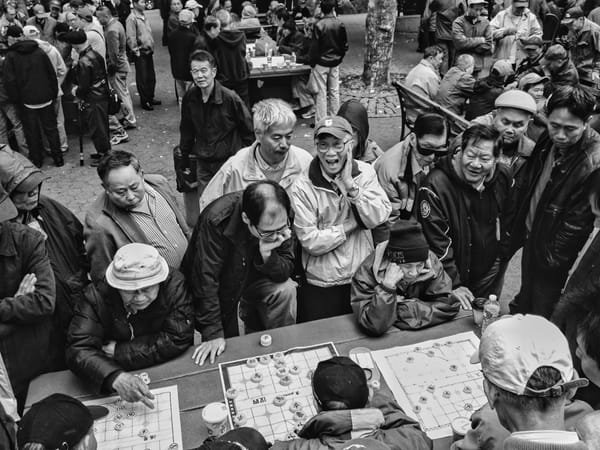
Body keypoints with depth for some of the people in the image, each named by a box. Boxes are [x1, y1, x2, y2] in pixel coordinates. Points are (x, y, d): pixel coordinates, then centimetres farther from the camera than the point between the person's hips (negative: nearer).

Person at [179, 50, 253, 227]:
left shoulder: (230, 98, -14)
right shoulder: (189, 98, 0)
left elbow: (248, 131, -6)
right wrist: (184, 159, 16)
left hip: (229, 161, -4)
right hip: (203, 164, 4)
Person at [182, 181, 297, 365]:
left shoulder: (280, 219, -25)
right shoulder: (217, 221, -39)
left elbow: (285, 272, -18)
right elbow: (205, 281, -33)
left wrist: (267, 255, -39)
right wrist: (213, 334, -30)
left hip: (252, 277, 4)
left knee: (286, 290, -22)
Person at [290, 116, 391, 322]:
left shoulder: (365, 172, -3)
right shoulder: (302, 187, -12)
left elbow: (378, 218, -14)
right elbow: (310, 242, -17)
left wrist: (351, 186, -21)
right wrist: (353, 224, -15)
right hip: (319, 287, -3)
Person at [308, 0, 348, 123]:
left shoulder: (318, 25, -15)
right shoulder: (339, 24, -3)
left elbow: (314, 46, -12)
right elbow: (345, 45, 4)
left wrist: (312, 62, -2)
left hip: (321, 63, -4)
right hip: (335, 63, 4)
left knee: (321, 93, 1)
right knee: (334, 92, 12)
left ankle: (320, 121, 3)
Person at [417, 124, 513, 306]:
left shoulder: (503, 176, -6)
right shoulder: (435, 186, -25)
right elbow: (436, 243, -23)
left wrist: (503, 254, 15)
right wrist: (453, 284, -22)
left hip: (491, 273, 5)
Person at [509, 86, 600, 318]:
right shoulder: (548, 142, -4)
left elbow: (576, 223, -23)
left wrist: (551, 259, -16)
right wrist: (517, 228, 9)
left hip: (550, 253, -7)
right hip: (530, 237, 7)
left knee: (540, 313, 10)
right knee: (525, 297, 27)